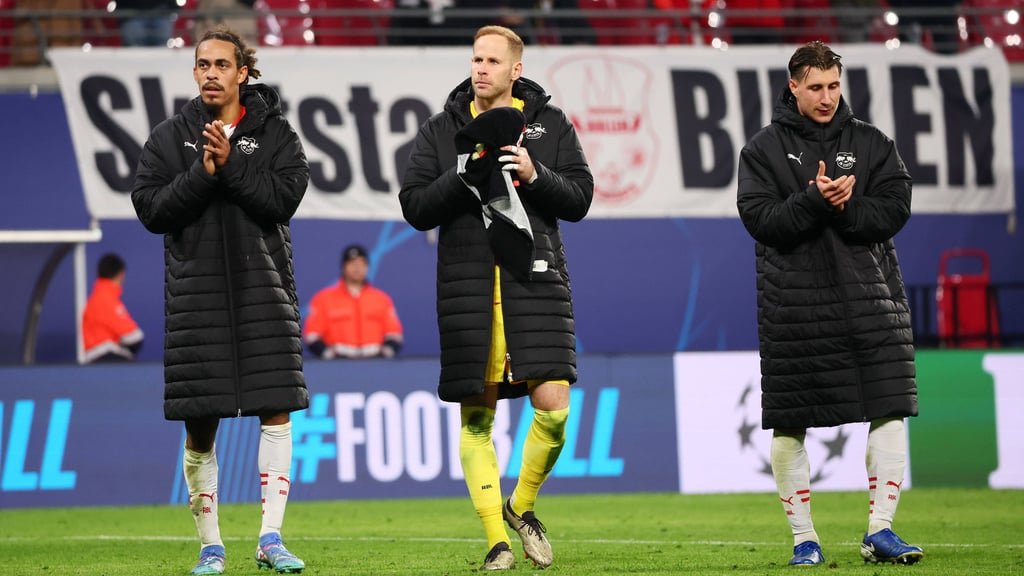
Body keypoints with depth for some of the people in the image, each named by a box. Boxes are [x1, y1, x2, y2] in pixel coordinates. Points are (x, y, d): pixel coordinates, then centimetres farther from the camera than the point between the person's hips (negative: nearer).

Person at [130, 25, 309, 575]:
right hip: (196, 292, 0)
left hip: (263, 288, 0)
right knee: (199, 426, 1)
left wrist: (231, 166, -17)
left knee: (276, 412, -8)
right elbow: (150, 209, -2)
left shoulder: (274, 133, 6)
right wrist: (202, 175, -14)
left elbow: (284, 197, -8)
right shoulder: (170, 137, 7)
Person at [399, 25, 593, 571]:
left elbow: (579, 199, 4)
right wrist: (463, 175, -12)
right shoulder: (441, 131, 8)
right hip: (467, 286, 0)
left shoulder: (551, 125, 9)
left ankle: (521, 506, 13)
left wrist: (536, 175, -13)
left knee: (553, 406, -11)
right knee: (476, 416, -1)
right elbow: (416, 208, 3)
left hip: (536, 279, 0)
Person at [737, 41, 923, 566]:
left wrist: (843, 207, -15)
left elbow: (895, 209, 0)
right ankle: (803, 538, 11)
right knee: (788, 425, 0)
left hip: (869, 298, 2)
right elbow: (760, 219, -8)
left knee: (890, 412, -7)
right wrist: (816, 200, -20)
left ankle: (880, 530, 0)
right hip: (792, 303, -2)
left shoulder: (871, 144, 10)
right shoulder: (764, 150, 4)